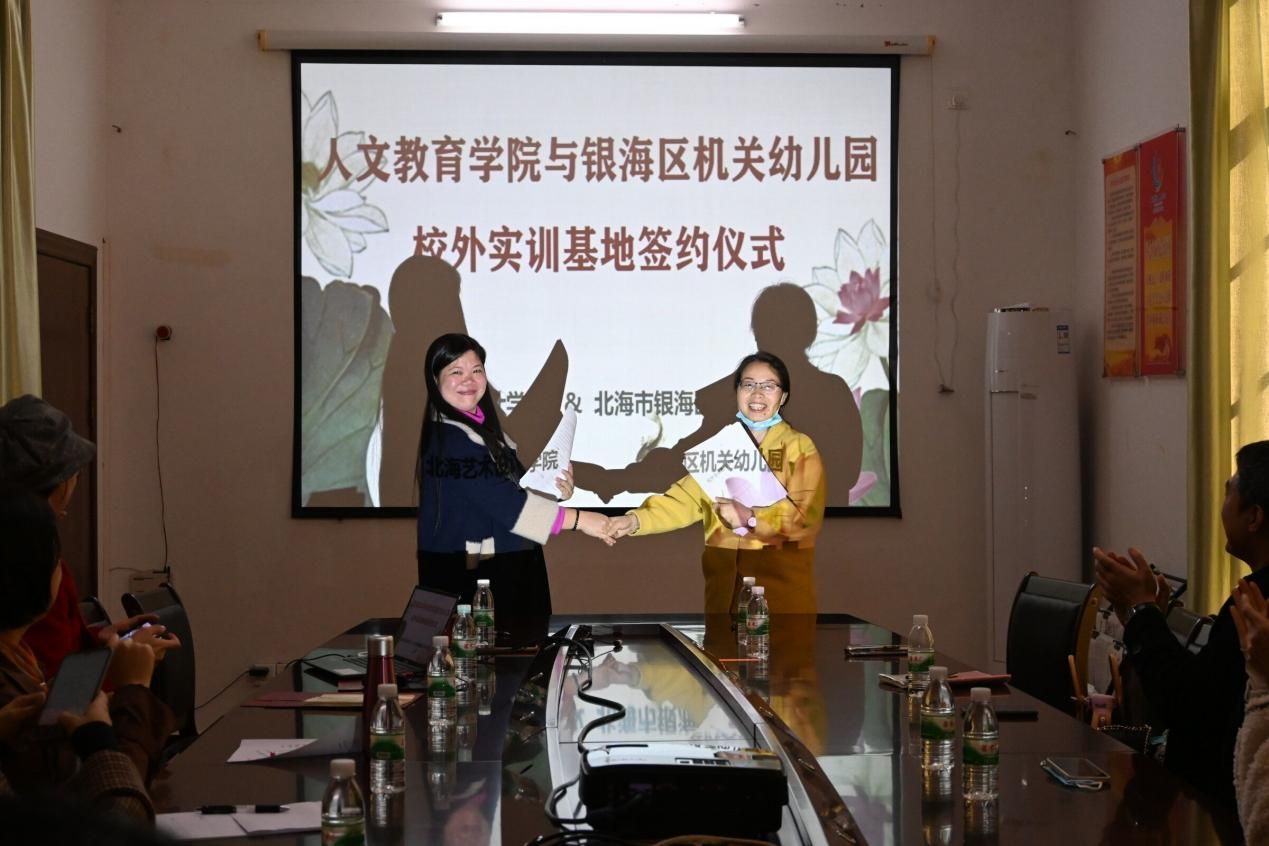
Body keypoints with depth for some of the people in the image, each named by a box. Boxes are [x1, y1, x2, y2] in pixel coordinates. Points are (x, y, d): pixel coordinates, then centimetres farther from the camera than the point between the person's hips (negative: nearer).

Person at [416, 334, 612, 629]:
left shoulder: (482, 428, 12)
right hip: (468, 579, -9)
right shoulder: (448, 440, -15)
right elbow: (501, 502, -21)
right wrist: (577, 519, -20)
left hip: (510, 574, 9)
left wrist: (555, 492, -7)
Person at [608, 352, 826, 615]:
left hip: (782, 574, -3)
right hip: (725, 574, 4)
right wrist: (636, 520, -12)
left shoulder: (800, 446, -1)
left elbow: (806, 513, -12)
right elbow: (687, 497, 3)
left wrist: (750, 519, -24)